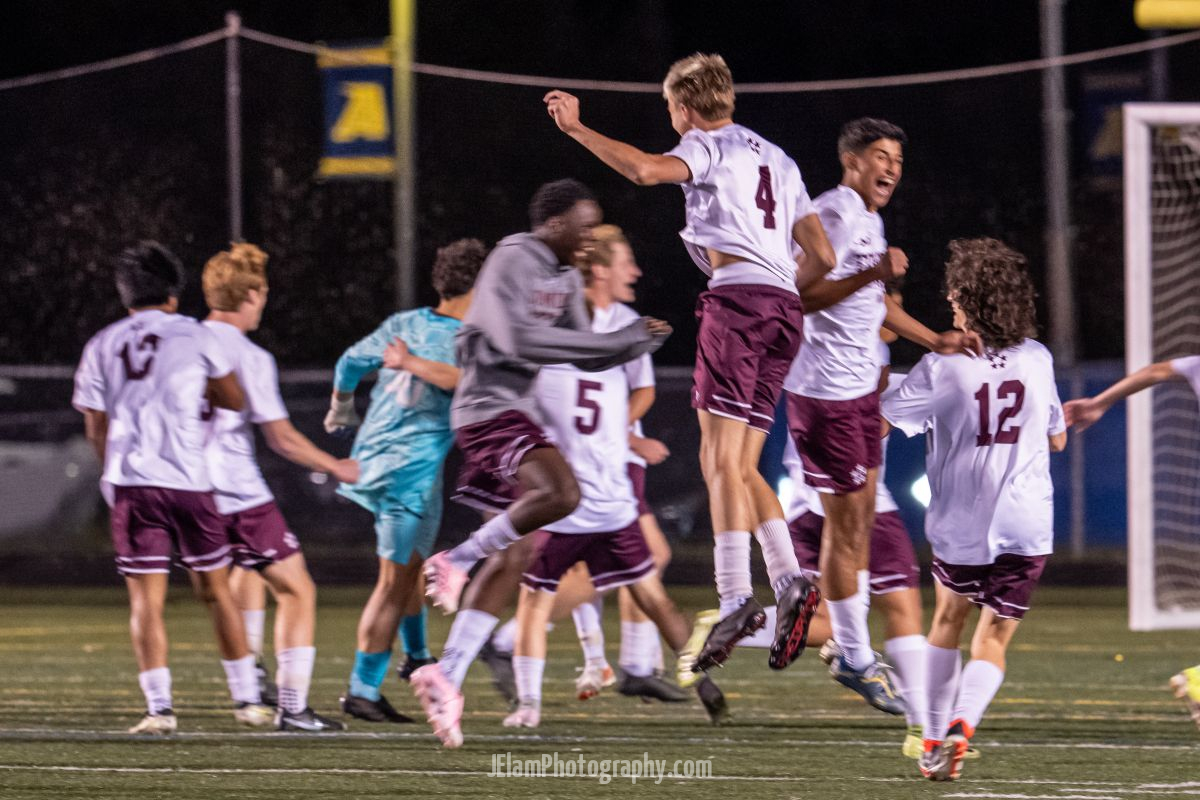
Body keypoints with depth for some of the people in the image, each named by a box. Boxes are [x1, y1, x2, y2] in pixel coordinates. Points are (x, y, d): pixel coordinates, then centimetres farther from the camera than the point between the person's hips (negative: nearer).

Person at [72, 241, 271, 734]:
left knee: (146, 600, 1)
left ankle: (159, 708, -7)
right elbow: (234, 401, 13)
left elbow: (96, 428, 11)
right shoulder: (194, 337, 2)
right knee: (216, 591, 11)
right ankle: (247, 700, 13)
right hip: (188, 480, 0)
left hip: (129, 482, 1)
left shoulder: (101, 347, 7)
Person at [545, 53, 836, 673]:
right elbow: (821, 256, 23)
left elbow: (646, 169, -17)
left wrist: (576, 129, -9)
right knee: (741, 469, 10)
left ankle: (735, 598, -25)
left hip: (736, 297, -8)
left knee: (721, 459, -13)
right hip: (784, 308, 8)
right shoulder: (778, 160, 27)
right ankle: (789, 582, -7)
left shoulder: (708, 146, 5)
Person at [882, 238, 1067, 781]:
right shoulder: (1038, 360, 2)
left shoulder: (942, 366, -9)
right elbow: (1057, 439, 15)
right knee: (992, 642, 6)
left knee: (948, 618, 24)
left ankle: (934, 740, 24)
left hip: (959, 527, -1)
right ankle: (962, 725, -21)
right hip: (1025, 528, 1)